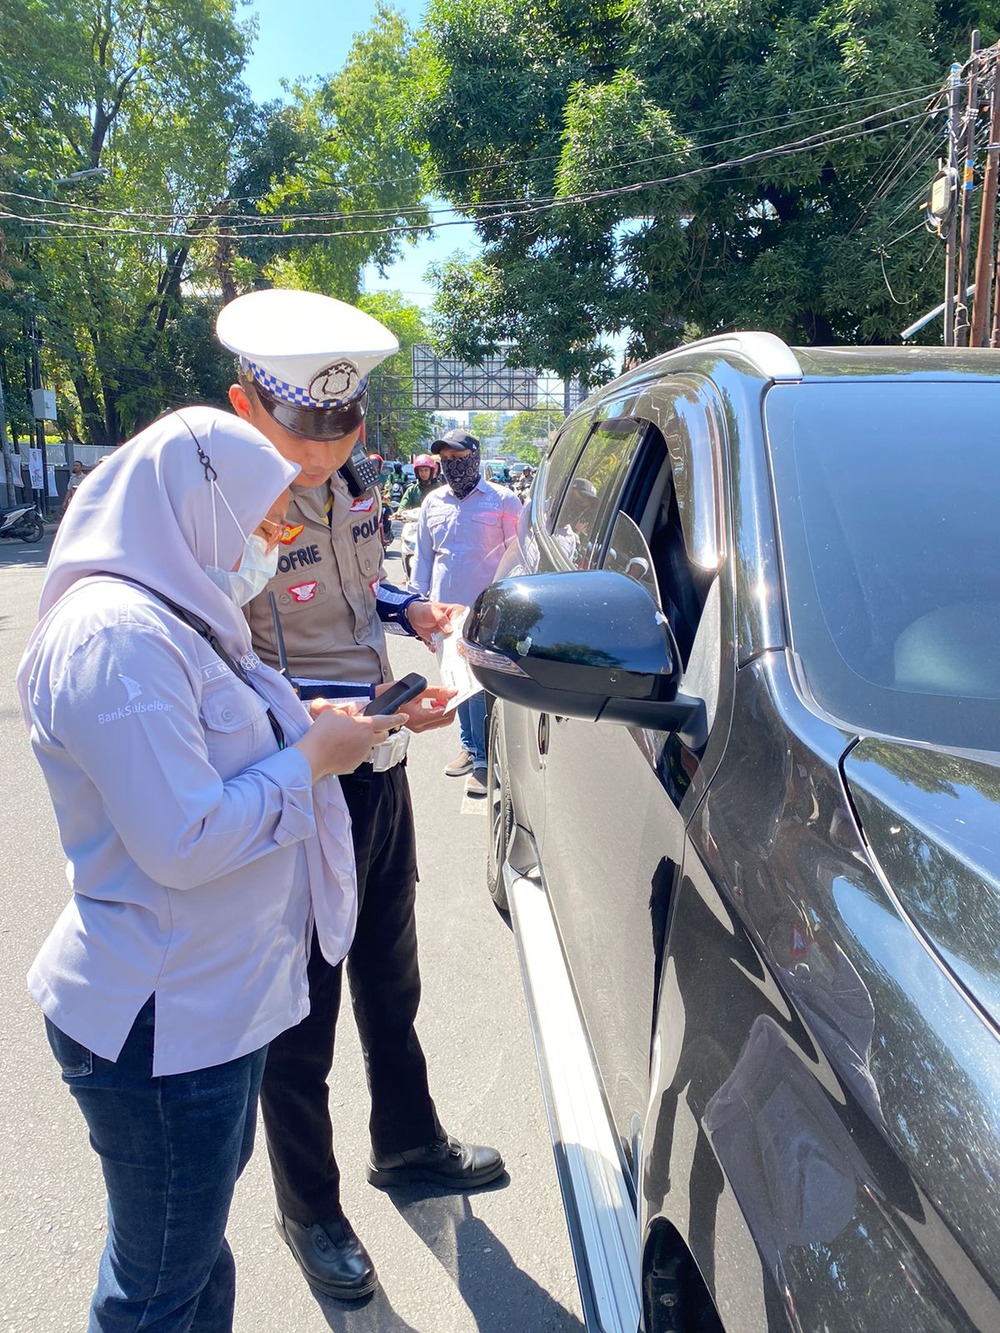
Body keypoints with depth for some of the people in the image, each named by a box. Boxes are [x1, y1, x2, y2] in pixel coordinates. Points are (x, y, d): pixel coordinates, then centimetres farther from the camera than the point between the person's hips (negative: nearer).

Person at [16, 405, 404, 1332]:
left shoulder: (170, 614, 8)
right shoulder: (118, 636, -26)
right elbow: (184, 843, -28)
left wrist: (309, 731, 4)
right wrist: (311, 758, -17)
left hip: (214, 997, 10)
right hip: (161, 1027, -10)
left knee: (196, 1246, 29)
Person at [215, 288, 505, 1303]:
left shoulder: (345, 486, 2)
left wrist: (411, 609, -2)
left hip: (377, 772, 8)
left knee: (390, 980, 25)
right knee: (304, 1018, 11)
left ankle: (407, 1145, 49)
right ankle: (310, 1213, 35)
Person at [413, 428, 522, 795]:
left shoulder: (503, 500, -2)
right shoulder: (433, 503, 11)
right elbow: (423, 555, 17)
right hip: (446, 609, 5)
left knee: (481, 685, -5)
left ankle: (483, 759, 4)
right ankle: (469, 745, 27)